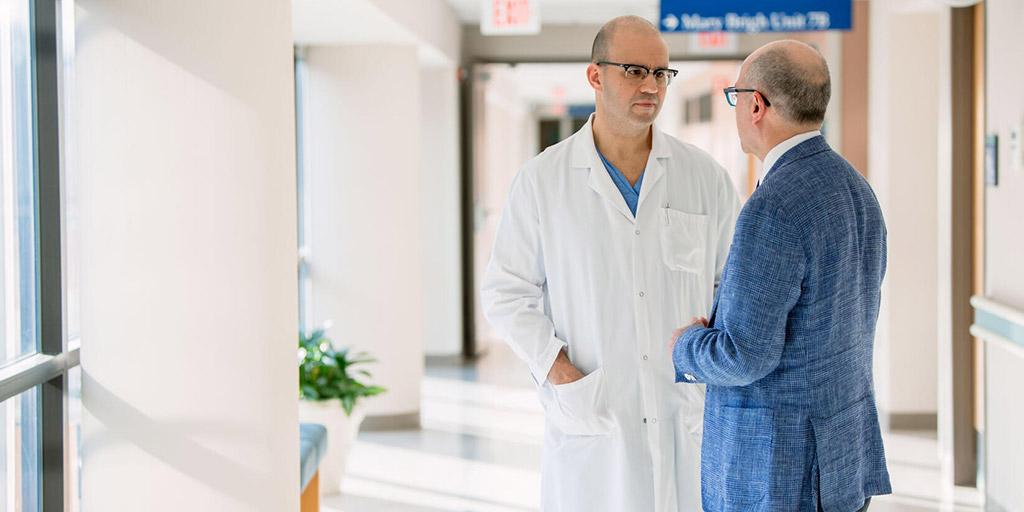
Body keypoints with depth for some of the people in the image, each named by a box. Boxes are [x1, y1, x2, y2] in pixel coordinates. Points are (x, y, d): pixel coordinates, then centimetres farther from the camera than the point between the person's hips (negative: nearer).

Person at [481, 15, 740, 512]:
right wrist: (560, 375, -8)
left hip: (688, 417, 2)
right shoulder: (541, 180, 0)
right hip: (591, 419, -1)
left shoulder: (705, 177, 4)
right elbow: (507, 292, 2)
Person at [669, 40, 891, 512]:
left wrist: (687, 348, -2)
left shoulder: (772, 211, -23)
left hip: (775, 464, -9)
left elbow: (746, 355, -24)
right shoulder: (853, 192, 7)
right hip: (843, 447, 9)